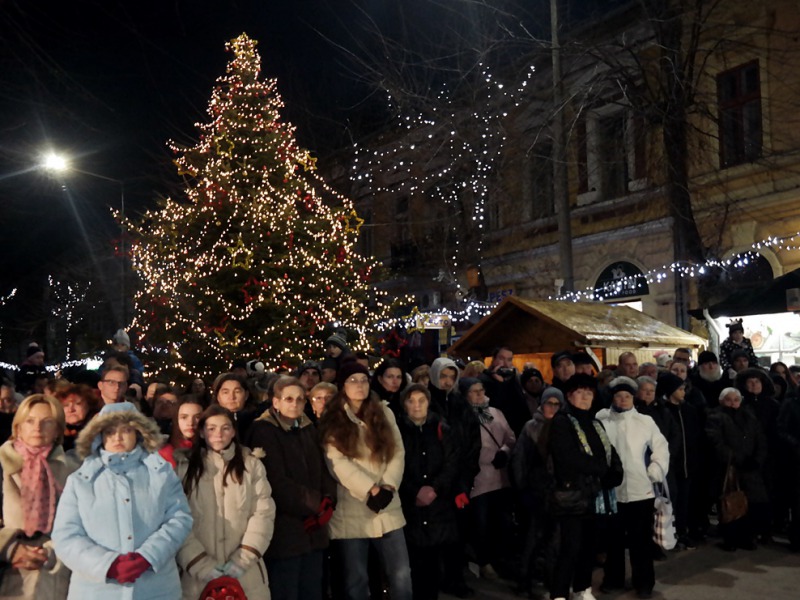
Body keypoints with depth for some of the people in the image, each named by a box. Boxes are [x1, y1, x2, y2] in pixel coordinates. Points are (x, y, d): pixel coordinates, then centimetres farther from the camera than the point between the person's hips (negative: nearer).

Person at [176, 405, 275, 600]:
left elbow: (264, 513, -1)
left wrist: (242, 559, -11)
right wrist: (201, 565, -11)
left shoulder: (251, 464, 5)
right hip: (198, 575, 0)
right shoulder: (184, 466, 3)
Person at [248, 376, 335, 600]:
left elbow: (323, 470, 12)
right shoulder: (264, 431, -8)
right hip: (285, 528, -6)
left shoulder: (308, 429, 14)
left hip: (313, 527, 7)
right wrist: (315, 504, -11)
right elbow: (276, 481, -15)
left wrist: (328, 501, -6)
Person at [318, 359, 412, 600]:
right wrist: (370, 490, -17)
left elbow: (398, 452, 4)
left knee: (401, 574, 4)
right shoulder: (332, 420, 1)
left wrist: (388, 486, -12)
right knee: (355, 579, 8)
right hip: (351, 510, -2)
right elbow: (337, 462, -10)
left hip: (387, 507, 3)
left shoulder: (384, 413, 10)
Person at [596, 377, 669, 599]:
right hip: (611, 490, 0)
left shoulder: (646, 422, 2)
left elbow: (661, 448, 8)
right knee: (613, 538, 13)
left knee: (641, 540, 6)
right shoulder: (602, 422, -1)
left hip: (641, 490, 0)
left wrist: (655, 472, 0)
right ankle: (612, 578, 28)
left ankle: (643, 582, 20)